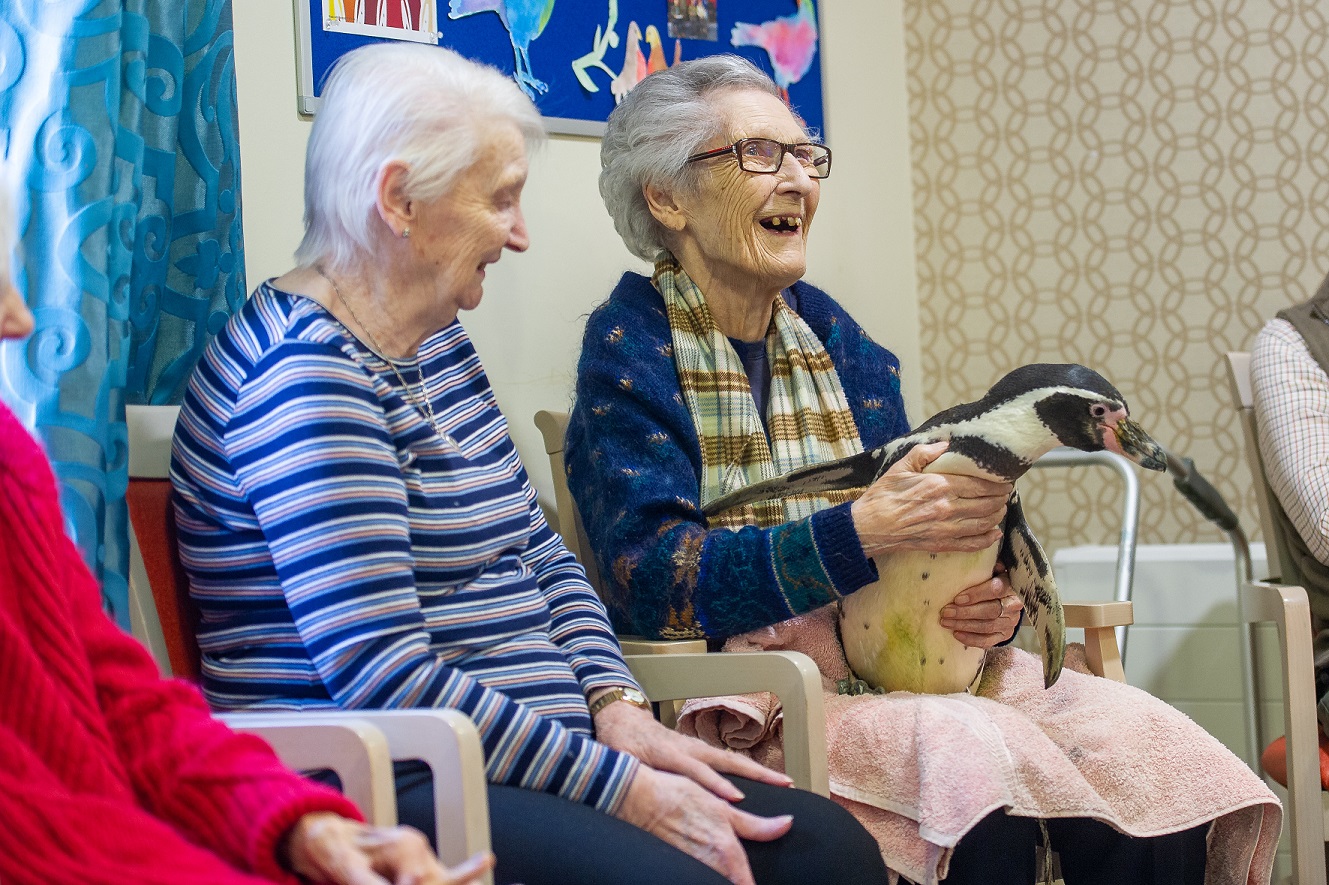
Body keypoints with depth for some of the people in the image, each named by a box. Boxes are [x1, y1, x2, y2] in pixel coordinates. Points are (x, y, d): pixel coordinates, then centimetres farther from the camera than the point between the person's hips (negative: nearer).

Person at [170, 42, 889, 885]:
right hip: (382, 785, -9)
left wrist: (617, 709, 2)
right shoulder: (305, 369, -15)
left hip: (533, 757, 9)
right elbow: (383, 675, -22)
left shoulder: (439, 343, 15)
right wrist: (620, 788, -18)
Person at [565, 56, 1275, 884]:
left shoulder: (832, 334, 14)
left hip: (880, 664, 6)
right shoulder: (628, 349, -4)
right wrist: (861, 530, -28)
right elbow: (655, 579, -16)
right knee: (982, 765, -33)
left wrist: (992, 601, -12)